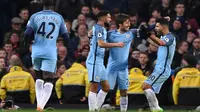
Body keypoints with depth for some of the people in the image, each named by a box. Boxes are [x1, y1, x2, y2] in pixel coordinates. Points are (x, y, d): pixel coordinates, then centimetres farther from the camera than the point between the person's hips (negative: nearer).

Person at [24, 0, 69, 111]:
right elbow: (65, 36, 8)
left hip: (36, 52, 2)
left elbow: (27, 33, -5)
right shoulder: (59, 18, 4)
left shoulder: (35, 16, 2)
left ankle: (39, 103, 18)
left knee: (39, 78, 23)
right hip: (50, 53, -2)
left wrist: (26, 43, 15)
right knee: (48, 81, -2)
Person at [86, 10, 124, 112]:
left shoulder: (102, 28, 19)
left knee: (106, 87, 10)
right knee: (94, 87, -9)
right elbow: (101, 43, -22)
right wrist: (117, 44, -17)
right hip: (94, 61, -10)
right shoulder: (98, 28, -11)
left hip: (100, 62, 10)